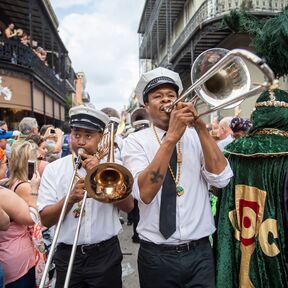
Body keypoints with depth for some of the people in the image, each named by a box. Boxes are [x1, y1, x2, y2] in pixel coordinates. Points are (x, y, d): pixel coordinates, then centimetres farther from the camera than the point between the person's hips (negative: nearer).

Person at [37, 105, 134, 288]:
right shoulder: (53, 169, -3)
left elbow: (129, 206, -11)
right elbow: (46, 220, -7)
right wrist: (70, 198, -24)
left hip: (106, 254, 0)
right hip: (67, 255, 1)